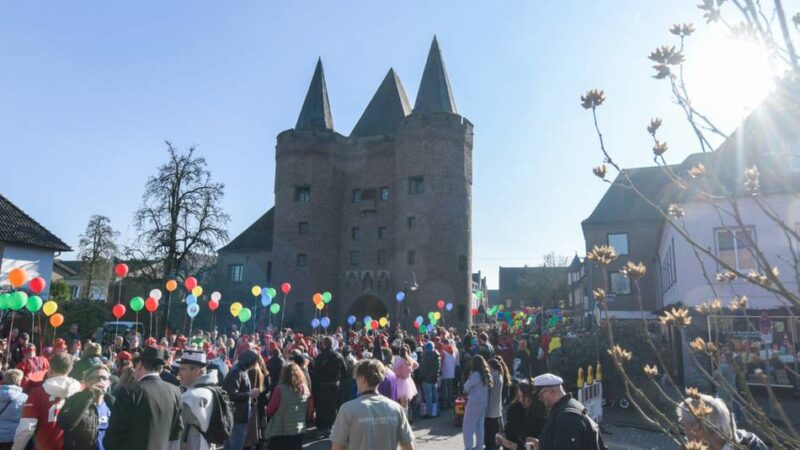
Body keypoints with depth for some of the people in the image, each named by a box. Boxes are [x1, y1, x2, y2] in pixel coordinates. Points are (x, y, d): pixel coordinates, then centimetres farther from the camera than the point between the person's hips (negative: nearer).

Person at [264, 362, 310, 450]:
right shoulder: (305, 389, 0)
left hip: (280, 430, -5)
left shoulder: (280, 388, -15)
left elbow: (270, 410, -6)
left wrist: (269, 412, 14)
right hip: (299, 430, 5)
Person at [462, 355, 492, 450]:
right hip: (484, 402, 8)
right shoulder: (486, 374, 5)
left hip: (474, 402, -8)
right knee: (480, 425, 16)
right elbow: (488, 387, 10)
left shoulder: (476, 374, -18)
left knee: (468, 426, -1)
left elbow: (466, 387, -9)